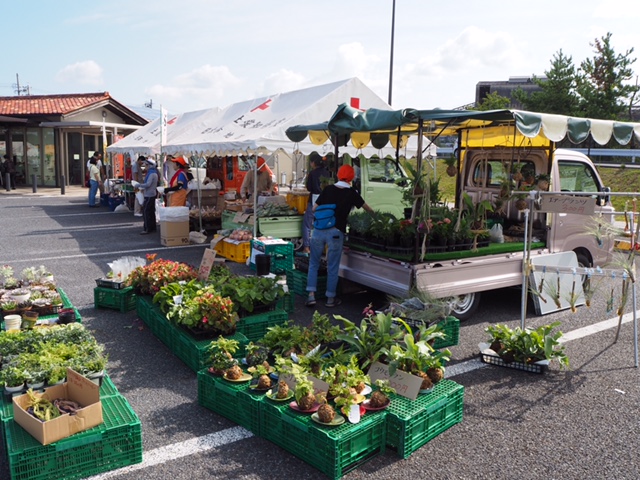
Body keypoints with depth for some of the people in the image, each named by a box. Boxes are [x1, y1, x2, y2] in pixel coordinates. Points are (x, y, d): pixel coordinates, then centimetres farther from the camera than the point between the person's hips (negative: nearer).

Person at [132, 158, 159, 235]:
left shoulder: (152, 174, -16)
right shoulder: (153, 173, 15)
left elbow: (148, 184, -23)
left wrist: (138, 185, -15)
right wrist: (143, 188, 14)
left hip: (149, 195, -10)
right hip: (151, 194, 10)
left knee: (146, 211, -9)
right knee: (151, 211, 13)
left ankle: (147, 229, -9)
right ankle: (152, 227, 19)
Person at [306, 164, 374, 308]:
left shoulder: (328, 189, 5)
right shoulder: (351, 193, 2)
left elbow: (314, 209, 7)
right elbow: (367, 208, 20)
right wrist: (374, 213, 42)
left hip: (319, 230, 2)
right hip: (335, 233, -2)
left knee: (314, 263, 15)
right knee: (333, 267, 10)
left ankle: (311, 295, 10)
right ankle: (330, 298, 20)